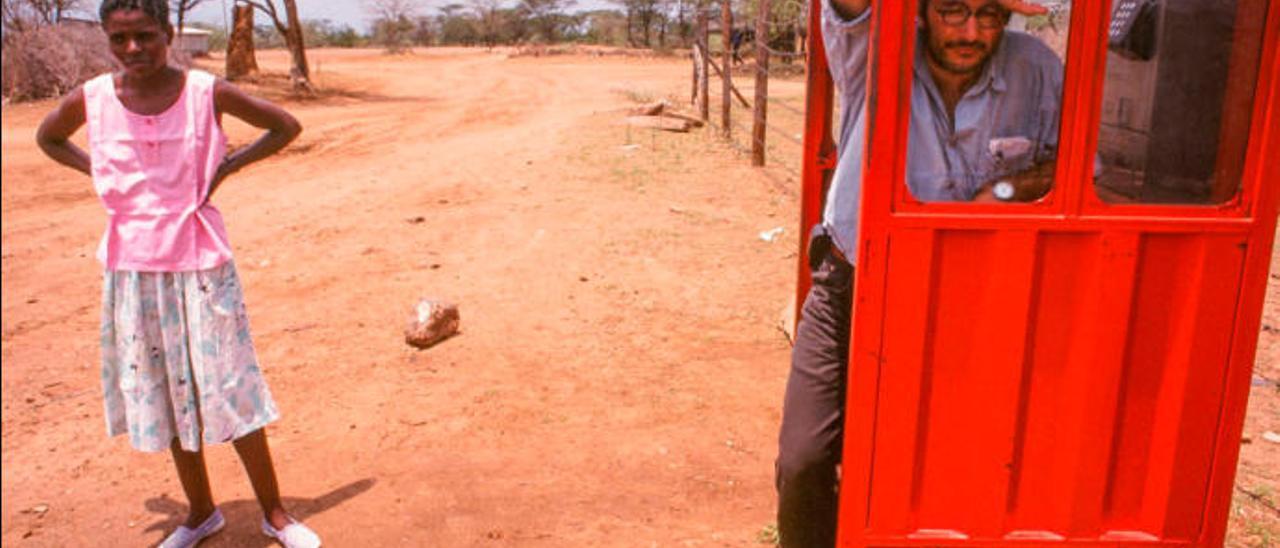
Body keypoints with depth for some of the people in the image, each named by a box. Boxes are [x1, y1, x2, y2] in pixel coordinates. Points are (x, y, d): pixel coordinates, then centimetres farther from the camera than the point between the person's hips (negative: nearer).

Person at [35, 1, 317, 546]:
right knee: (164, 396, 13)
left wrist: (226, 166, -6)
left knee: (231, 391, 2)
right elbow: (47, 137, 19)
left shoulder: (207, 93, -9)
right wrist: (97, 170, 2)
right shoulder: (91, 99, -2)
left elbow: (286, 125, 2)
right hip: (131, 268, 3)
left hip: (200, 261, -3)